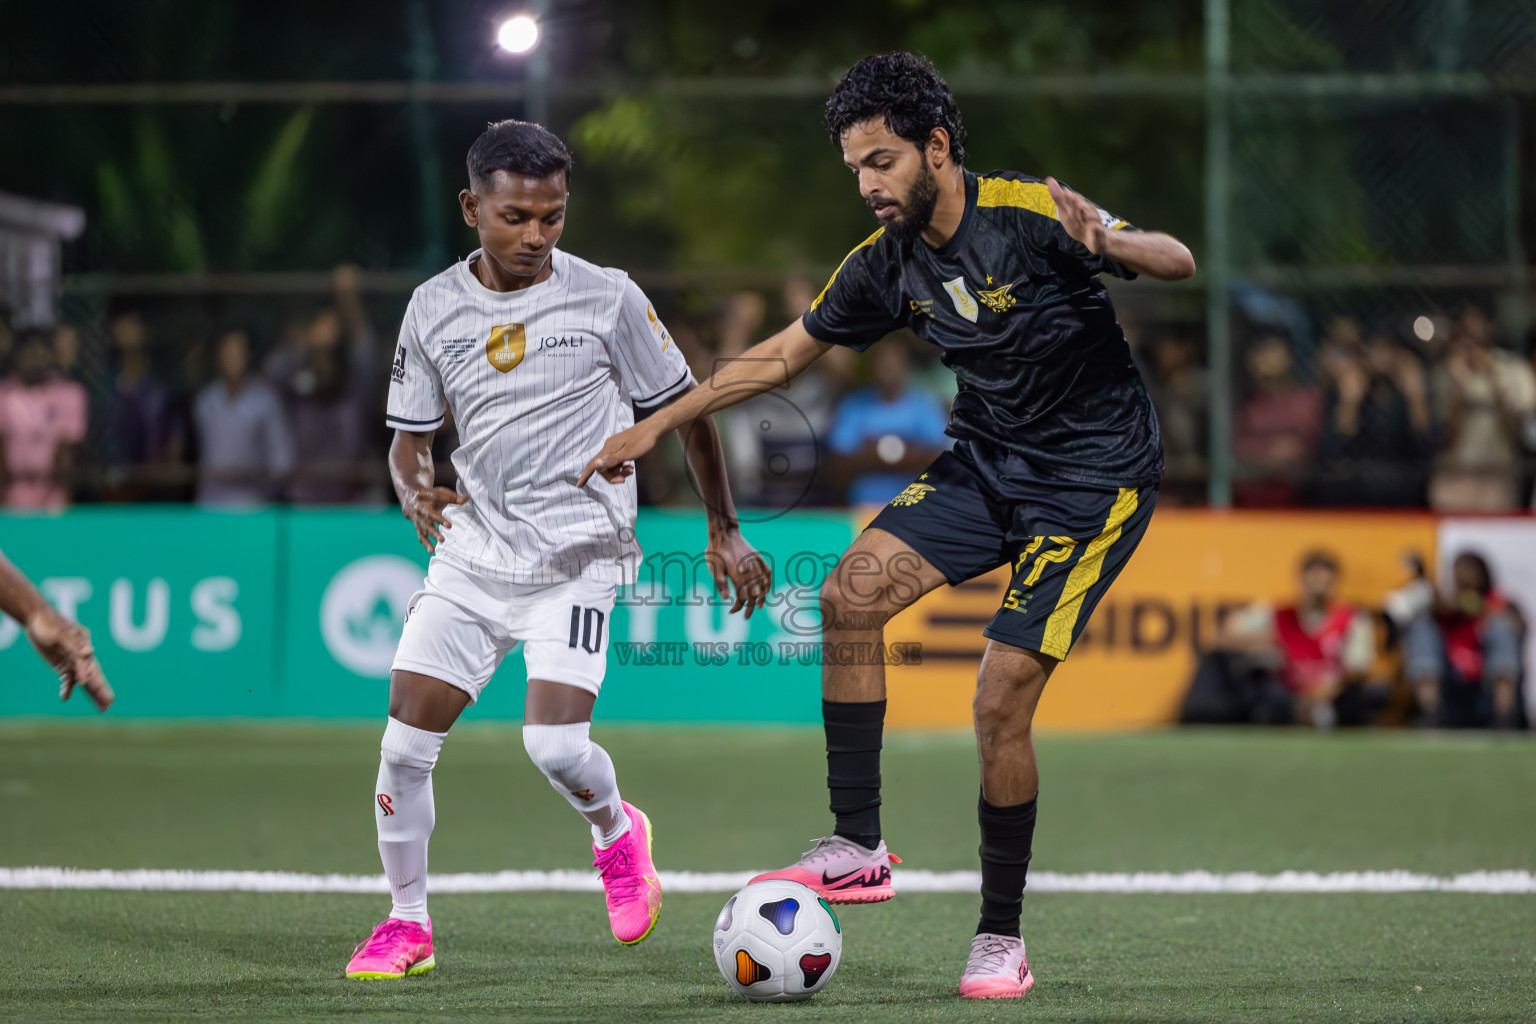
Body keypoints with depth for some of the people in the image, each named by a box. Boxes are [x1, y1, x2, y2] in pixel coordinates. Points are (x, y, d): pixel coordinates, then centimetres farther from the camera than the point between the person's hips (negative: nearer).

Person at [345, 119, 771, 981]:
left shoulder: (608, 298, -5)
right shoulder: (435, 309, 3)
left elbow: (684, 407, 6)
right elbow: (410, 433, 12)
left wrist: (724, 530, 8)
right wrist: (417, 492, -11)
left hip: (578, 551, -3)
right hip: (473, 551, 3)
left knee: (554, 741, -19)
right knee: (406, 741, -5)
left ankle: (617, 832, 16)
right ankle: (408, 925, 13)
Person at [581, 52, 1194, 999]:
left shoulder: (1030, 214, -20)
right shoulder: (888, 263, -1)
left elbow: (1178, 262, -20)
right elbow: (786, 352, 11)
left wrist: (1111, 244, -43)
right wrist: (655, 427, 11)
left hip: (1095, 477, -6)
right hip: (988, 461, 6)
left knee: (1001, 700, -13)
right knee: (851, 592, -13)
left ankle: (1003, 938, 2)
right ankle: (859, 849, -5)